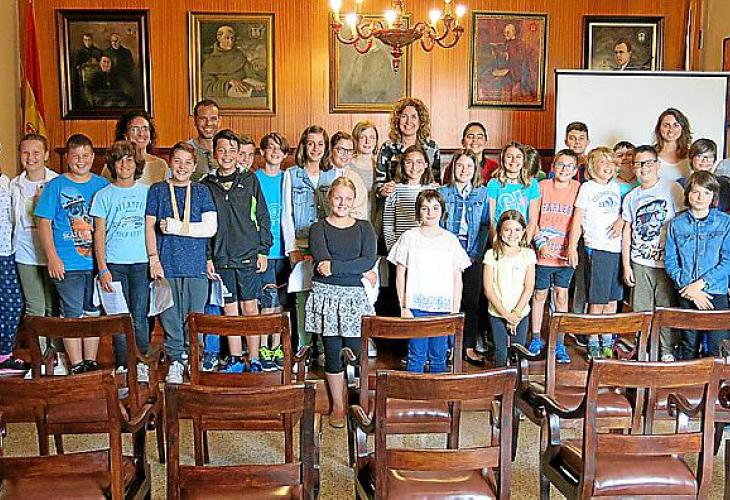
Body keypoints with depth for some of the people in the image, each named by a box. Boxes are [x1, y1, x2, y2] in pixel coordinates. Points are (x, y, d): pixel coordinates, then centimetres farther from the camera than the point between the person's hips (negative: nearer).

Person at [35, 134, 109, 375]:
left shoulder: (103, 185, 8)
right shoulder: (55, 186, 0)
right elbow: (44, 223, -3)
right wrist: (52, 257, -11)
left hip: (97, 262, 3)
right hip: (67, 264, -3)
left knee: (93, 313, 10)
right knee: (72, 315, 2)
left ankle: (91, 362, 21)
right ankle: (77, 366, 11)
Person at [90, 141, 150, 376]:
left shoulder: (146, 192, 7)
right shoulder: (103, 195, 3)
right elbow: (99, 234, 2)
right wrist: (102, 269, -5)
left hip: (141, 262, 1)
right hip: (114, 263, -1)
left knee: (139, 317, 1)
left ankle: (141, 363, 13)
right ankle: (123, 364, 14)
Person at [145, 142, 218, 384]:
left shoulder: (201, 191, 9)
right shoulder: (158, 190, 10)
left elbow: (211, 228, -1)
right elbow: (149, 226, 6)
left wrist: (176, 227, -6)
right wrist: (154, 259, -4)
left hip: (196, 266, 0)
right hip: (166, 264, 0)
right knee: (170, 317, 0)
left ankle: (192, 359, 14)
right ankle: (175, 362, 11)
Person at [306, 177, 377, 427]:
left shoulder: (364, 227, 9)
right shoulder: (319, 228, 4)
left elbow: (369, 260, -7)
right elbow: (322, 258, -13)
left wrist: (334, 266, -14)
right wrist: (355, 268, -15)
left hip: (355, 295, 1)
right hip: (327, 294, -1)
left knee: (356, 351, -2)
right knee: (333, 352, 4)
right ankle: (337, 405, 17)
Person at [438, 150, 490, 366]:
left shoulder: (483, 193, 6)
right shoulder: (443, 192, 4)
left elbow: (486, 225, 3)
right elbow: (436, 225, 2)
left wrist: (476, 252, -7)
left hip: (473, 255, 1)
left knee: (471, 300, 4)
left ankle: (470, 347, 12)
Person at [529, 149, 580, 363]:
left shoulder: (578, 189, 1)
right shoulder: (542, 186, 0)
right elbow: (533, 219, 2)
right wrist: (540, 243, -8)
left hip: (565, 253, 0)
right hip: (543, 253, 0)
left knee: (561, 296, 6)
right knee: (539, 294, 10)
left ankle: (559, 344, 14)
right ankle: (536, 338, 23)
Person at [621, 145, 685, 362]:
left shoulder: (672, 188, -1)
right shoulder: (631, 197, 10)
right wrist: (626, 266, 6)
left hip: (667, 262, -3)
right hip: (639, 264, 3)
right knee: (641, 311, 7)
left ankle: (668, 350, 16)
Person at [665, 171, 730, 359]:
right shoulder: (676, 224, 3)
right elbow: (670, 261, 2)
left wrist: (700, 284, -14)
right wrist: (689, 290, -10)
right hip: (686, 296, 1)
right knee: (688, 346, 11)